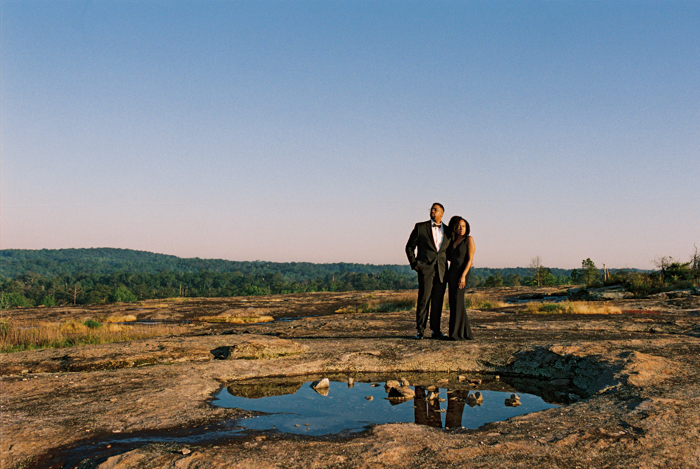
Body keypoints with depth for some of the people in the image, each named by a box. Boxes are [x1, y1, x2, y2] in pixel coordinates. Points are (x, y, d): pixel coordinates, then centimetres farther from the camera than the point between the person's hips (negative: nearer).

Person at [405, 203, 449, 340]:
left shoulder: (448, 231, 13)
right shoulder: (420, 227, 5)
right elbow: (409, 247, 8)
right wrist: (414, 264, -2)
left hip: (441, 270, 3)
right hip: (425, 268, -3)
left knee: (438, 300, 5)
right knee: (424, 299, -6)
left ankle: (436, 330, 13)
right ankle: (420, 330, 2)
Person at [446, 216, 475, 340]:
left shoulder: (469, 239, -3)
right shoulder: (453, 241, 15)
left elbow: (470, 259, -11)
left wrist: (463, 276, -19)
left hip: (462, 272, -7)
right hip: (451, 272, 7)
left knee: (457, 301, -11)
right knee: (453, 301, 5)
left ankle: (457, 333, -7)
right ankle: (465, 332, 12)